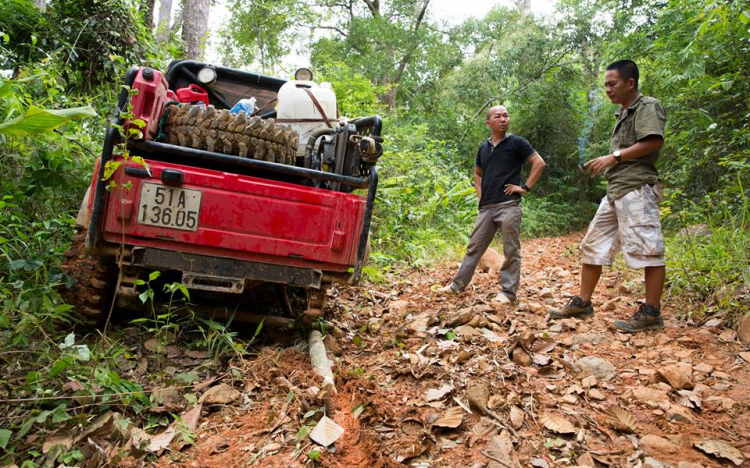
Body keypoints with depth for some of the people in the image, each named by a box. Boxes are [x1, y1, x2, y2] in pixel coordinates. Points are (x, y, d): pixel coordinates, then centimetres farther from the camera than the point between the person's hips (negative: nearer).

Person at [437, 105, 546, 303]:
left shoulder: (517, 142, -1)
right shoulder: (483, 148, 15)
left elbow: (539, 163, -5)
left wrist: (525, 187, -9)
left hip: (509, 205, -5)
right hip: (487, 206, 6)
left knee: (511, 250, 0)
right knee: (474, 246, 9)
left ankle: (508, 292, 7)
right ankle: (458, 284, 17)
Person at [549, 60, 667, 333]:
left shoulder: (647, 106, -3)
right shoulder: (623, 114, 24)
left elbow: (654, 141, -18)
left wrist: (614, 157, -17)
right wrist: (602, 163, 13)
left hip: (637, 188, -10)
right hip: (615, 191, 10)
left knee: (646, 248, -8)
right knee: (593, 245, 8)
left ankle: (651, 313, -2)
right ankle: (582, 303, 14)